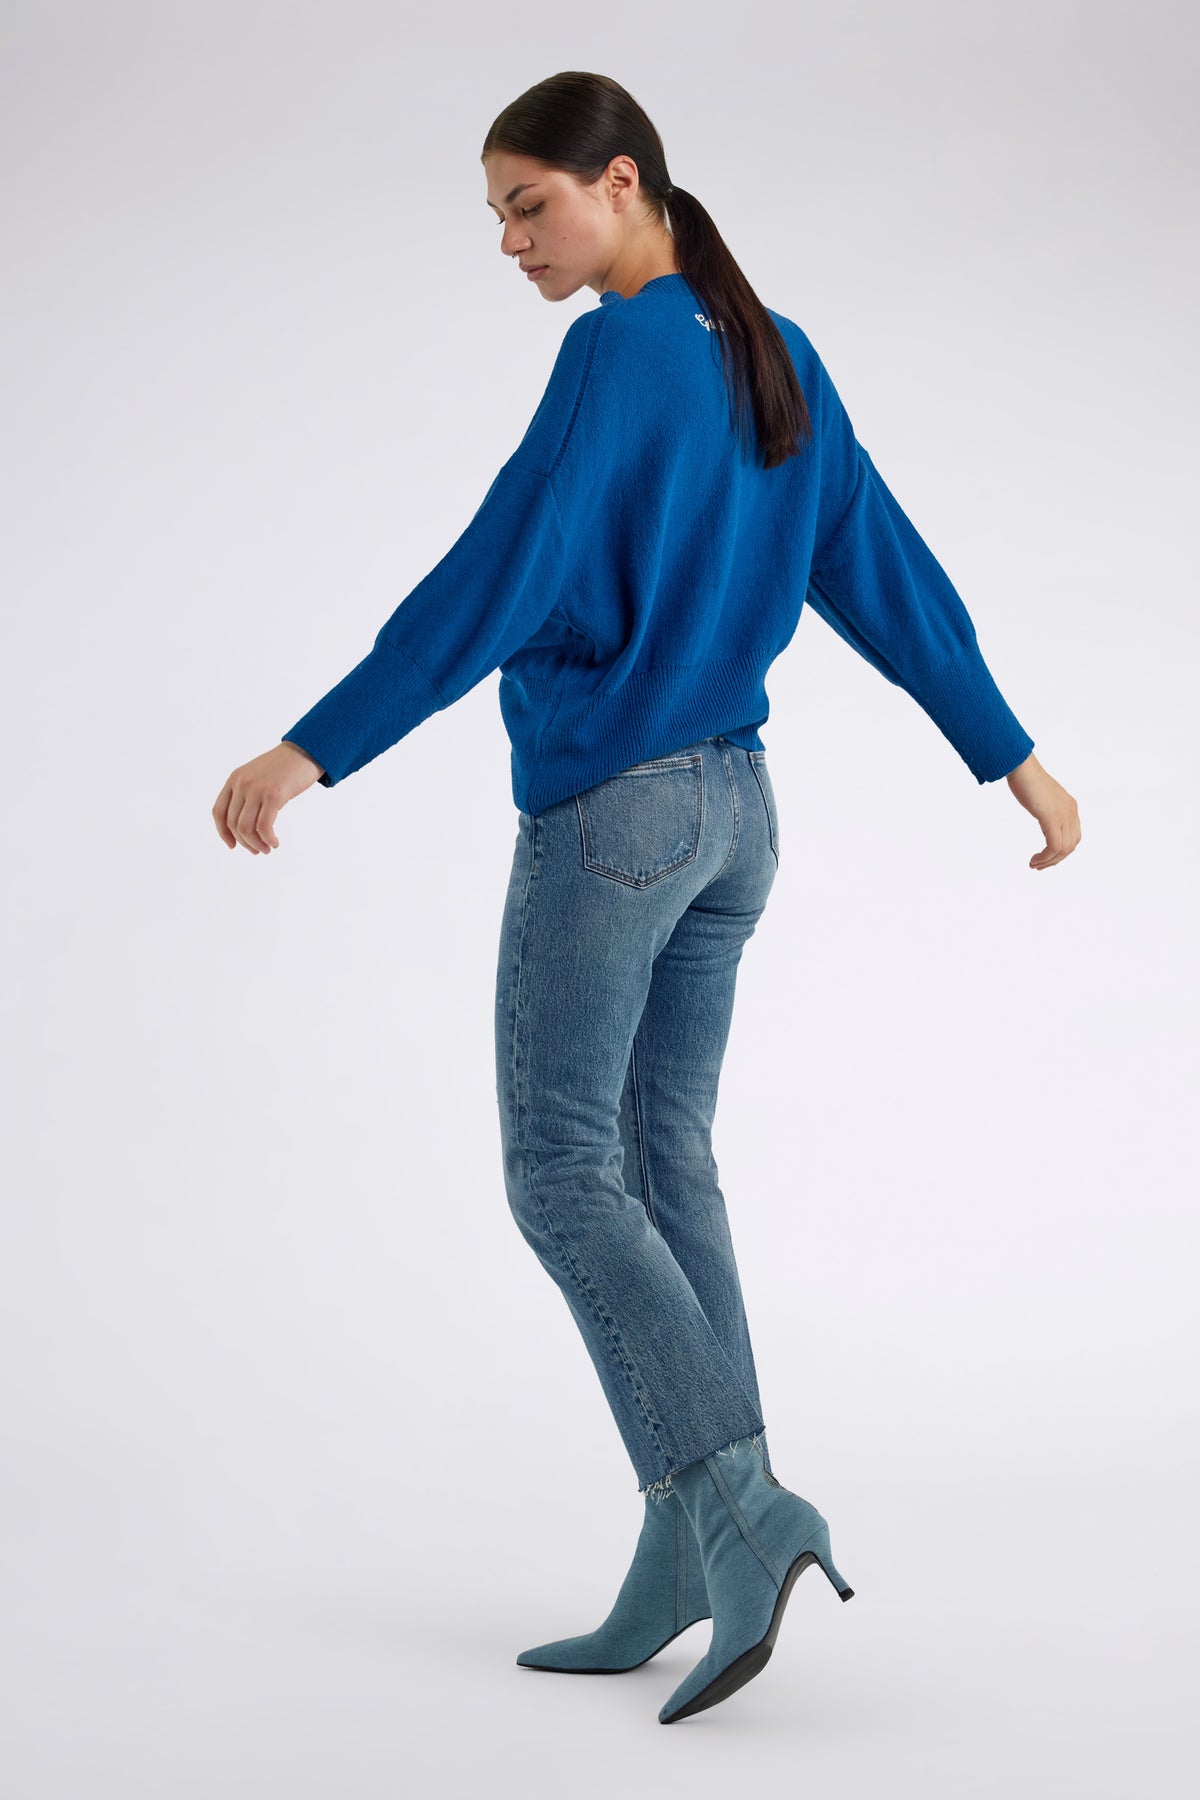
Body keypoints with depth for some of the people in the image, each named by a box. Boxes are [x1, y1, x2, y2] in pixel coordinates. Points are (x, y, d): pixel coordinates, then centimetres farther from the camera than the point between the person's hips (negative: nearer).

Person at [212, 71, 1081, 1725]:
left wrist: (310, 753, -22)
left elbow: (499, 581, -21)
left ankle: (738, 1506, -12)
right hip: (731, 810, 8)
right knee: (661, 1165, 8)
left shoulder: (621, 352, -13)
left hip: (604, 808, -8)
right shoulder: (780, 361, 11)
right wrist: (1015, 762, 21)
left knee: (562, 1178, -2)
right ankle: (682, 1572, 9)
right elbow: (887, 577, 15)